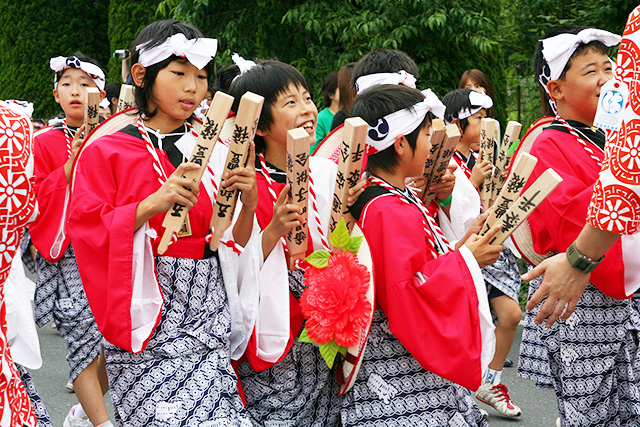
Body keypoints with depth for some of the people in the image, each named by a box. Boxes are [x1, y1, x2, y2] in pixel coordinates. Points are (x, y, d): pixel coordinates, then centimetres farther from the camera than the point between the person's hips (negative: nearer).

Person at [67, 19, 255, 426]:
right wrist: (152, 204, -19)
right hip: (151, 322, -3)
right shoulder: (106, 153, 2)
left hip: (210, 312, 4)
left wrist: (248, 203, -8)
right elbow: (87, 236, -8)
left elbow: (235, 245, 11)